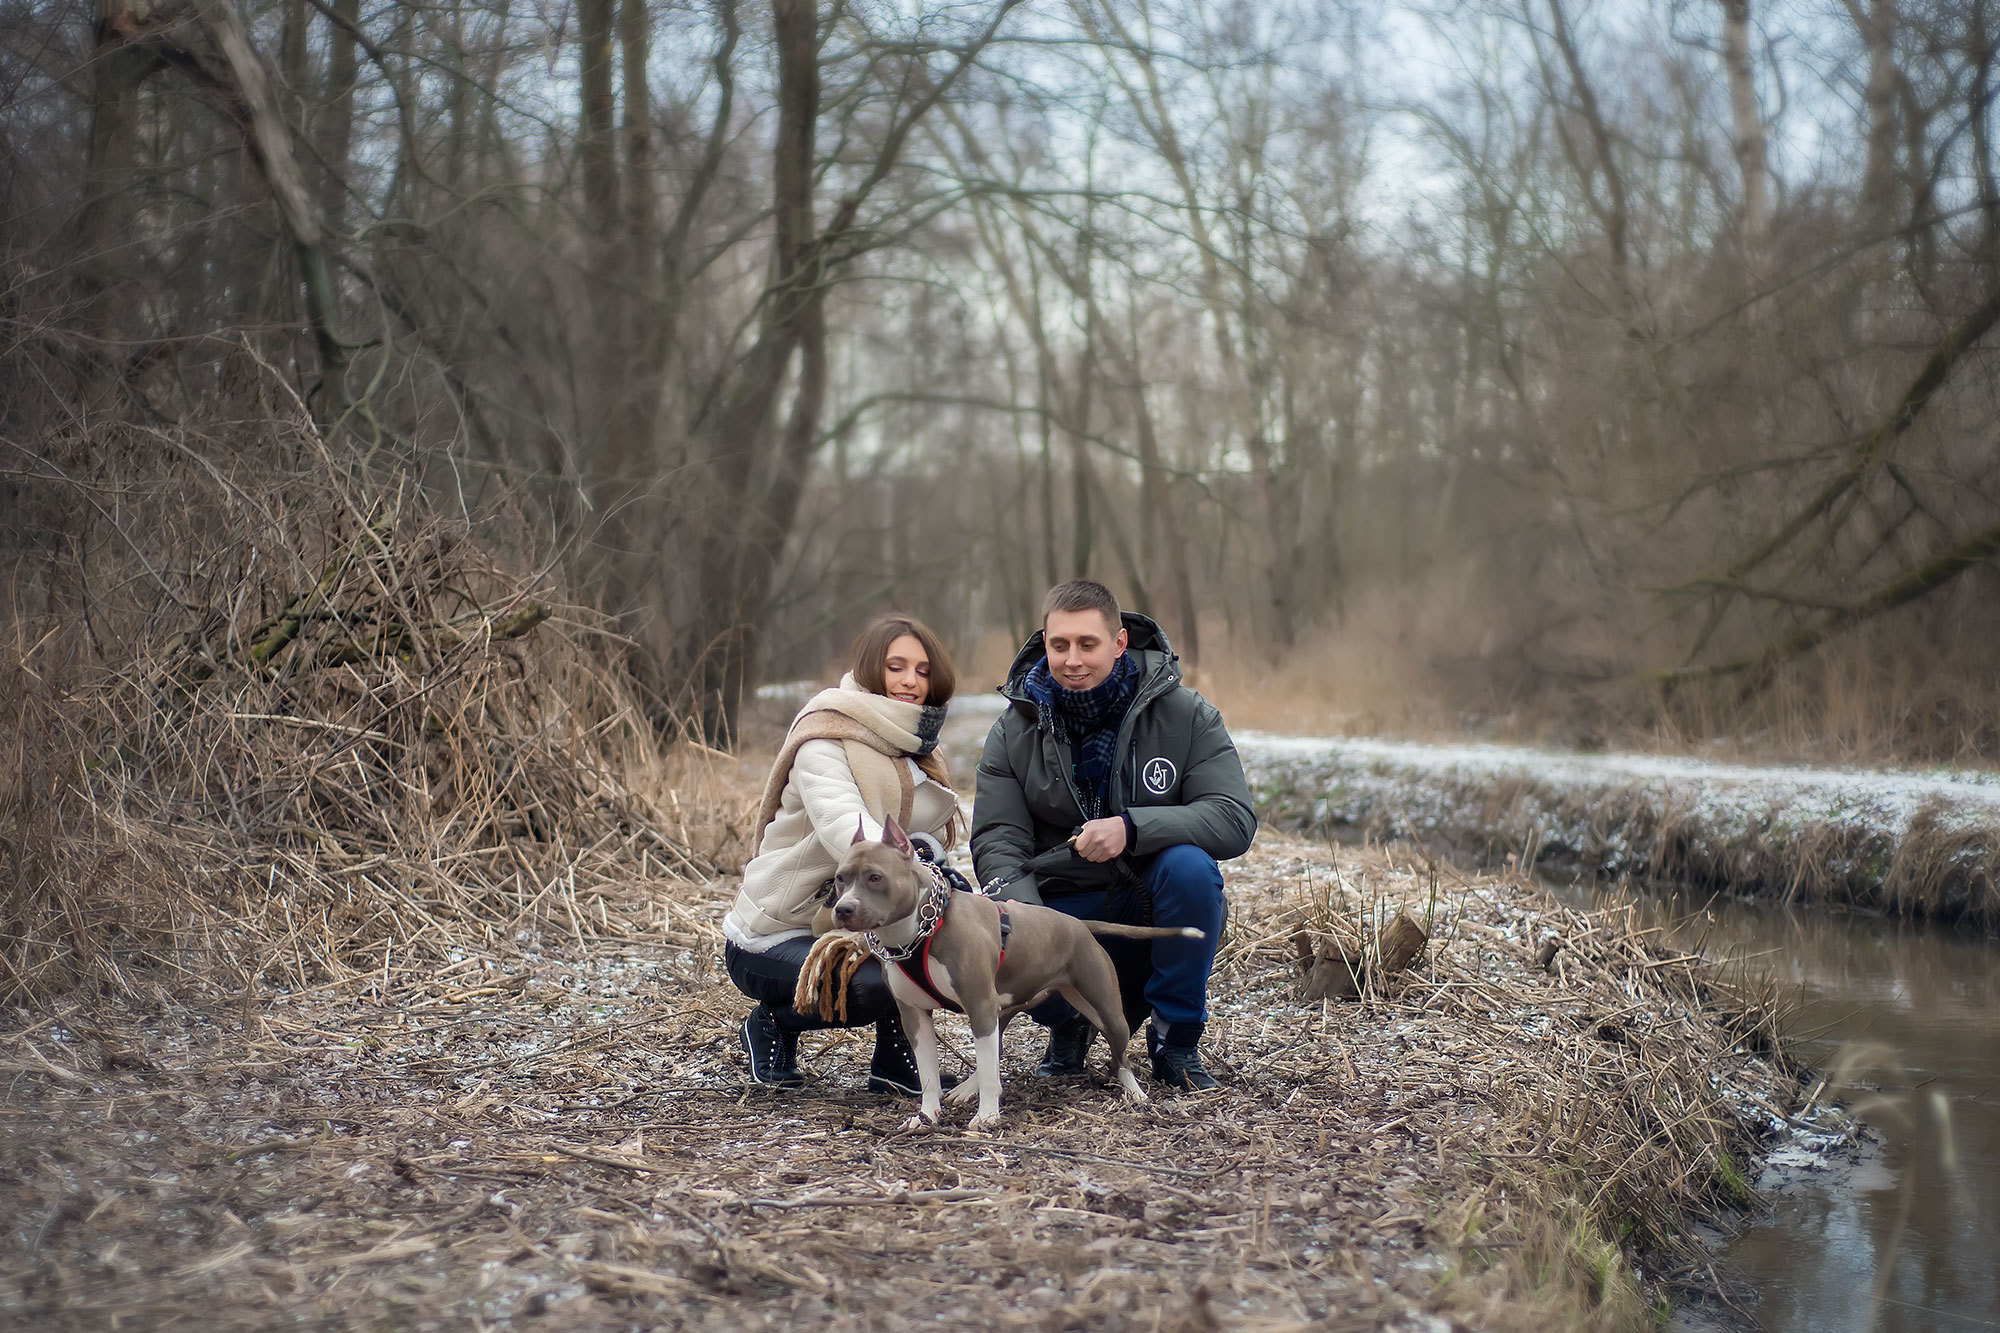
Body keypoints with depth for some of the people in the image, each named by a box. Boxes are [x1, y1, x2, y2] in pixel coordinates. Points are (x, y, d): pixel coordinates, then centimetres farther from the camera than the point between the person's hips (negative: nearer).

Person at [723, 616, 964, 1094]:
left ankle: (896, 1058, -3)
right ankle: (773, 1023, -2)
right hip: (770, 940, -7)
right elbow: (845, 829, -35)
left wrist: (926, 850, -26)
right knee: (872, 984, -32)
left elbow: (933, 842, -1)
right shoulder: (826, 742, -16)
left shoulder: (917, 752, 10)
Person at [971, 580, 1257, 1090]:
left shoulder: (1186, 715, -6)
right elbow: (996, 841, -5)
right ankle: (1072, 1024, 9)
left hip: (1154, 912, -1)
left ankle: (1176, 1036, -10)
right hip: (1066, 910, 1)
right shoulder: (1014, 731, 0)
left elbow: (1235, 820, -15)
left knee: (1189, 865, -33)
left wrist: (1132, 828, -31)